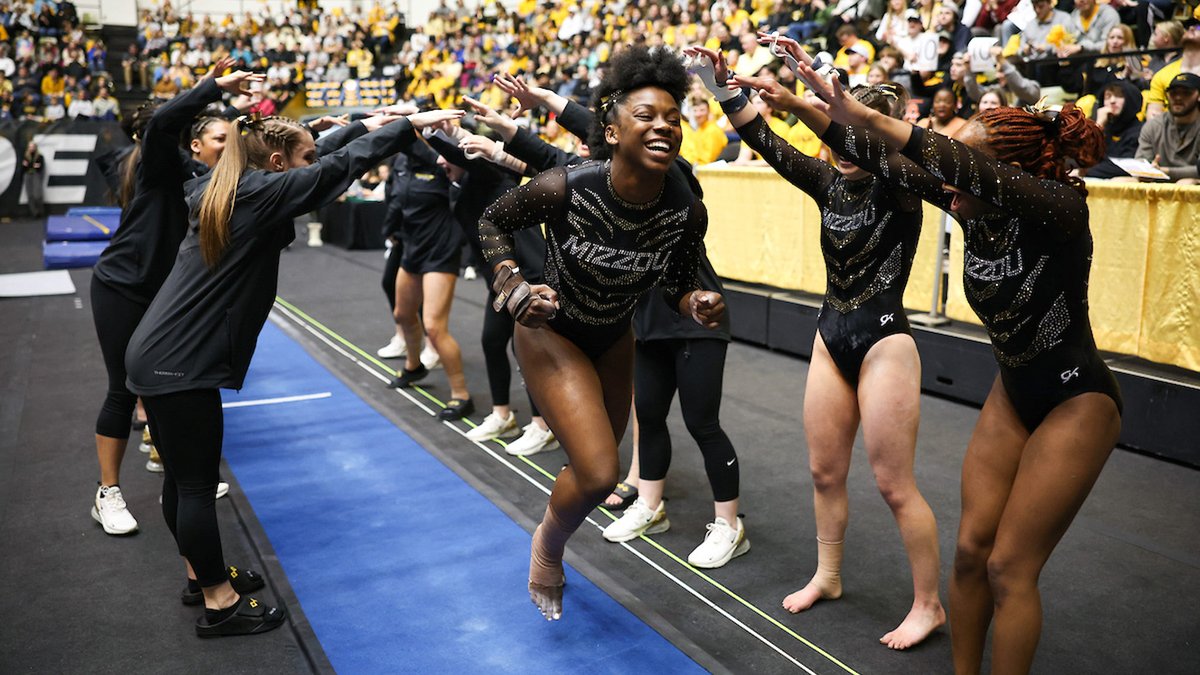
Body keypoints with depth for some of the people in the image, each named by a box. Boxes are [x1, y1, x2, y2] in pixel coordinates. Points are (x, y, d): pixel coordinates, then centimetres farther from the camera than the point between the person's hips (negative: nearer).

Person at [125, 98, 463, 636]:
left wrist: (365, 126, 26)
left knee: (182, 477, 18)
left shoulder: (223, 191, 12)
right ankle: (220, 605, 12)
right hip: (179, 362, -9)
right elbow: (337, 169, -15)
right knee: (197, 485, 0)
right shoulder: (260, 191, -14)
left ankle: (202, 576, 33)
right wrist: (409, 124, -9)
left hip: (158, 353, 10)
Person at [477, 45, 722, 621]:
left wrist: (696, 306, -26)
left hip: (614, 339, 5)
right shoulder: (564, 189, -30)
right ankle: (548, 545, 20)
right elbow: (493, 221, -12)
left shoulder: (687, 212, -21)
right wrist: (515, 288, -23)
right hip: (550, 333, -5)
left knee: (596, 466, 21)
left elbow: (677, 284, -4)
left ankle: (553, 540, 54)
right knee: (598, 473, -15)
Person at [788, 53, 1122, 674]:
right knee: (970, 550, 8)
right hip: (1013, 393, 7)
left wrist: (866, 117, -50)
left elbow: (978, 173, -46)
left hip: (1076, 403, -6)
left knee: (1009, 566, -3)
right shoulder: (975, 207, -9)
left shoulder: (1059, 209, -27)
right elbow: (896, 165, -10)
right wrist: (812, 109, -18)